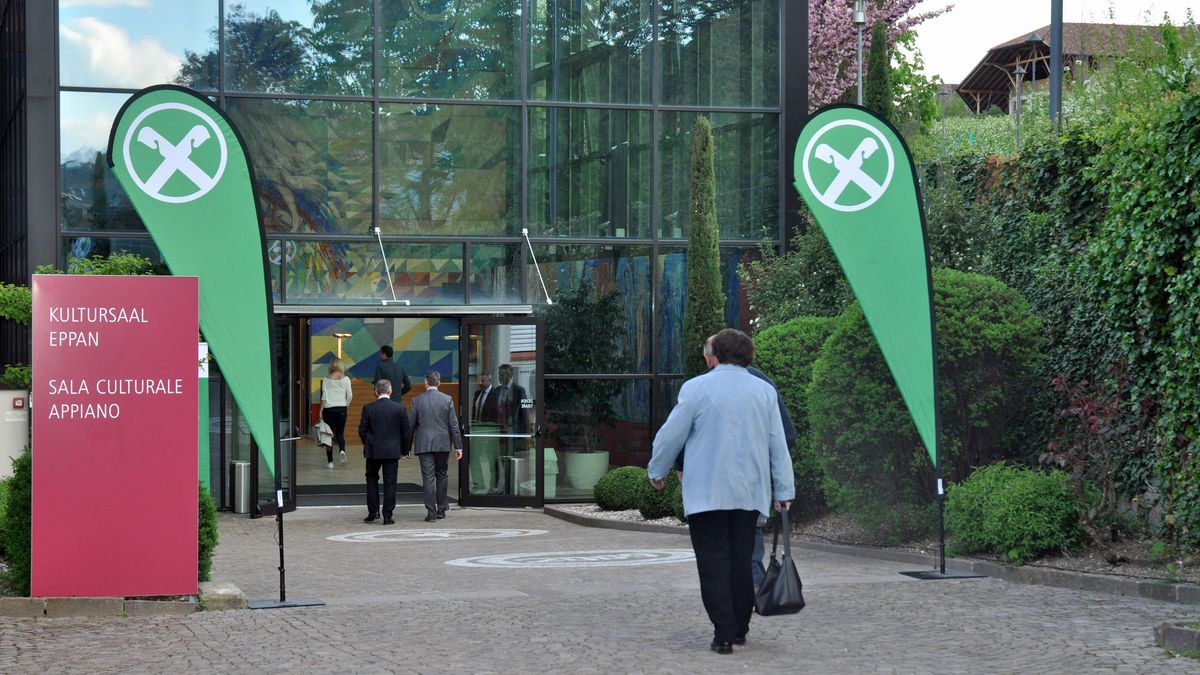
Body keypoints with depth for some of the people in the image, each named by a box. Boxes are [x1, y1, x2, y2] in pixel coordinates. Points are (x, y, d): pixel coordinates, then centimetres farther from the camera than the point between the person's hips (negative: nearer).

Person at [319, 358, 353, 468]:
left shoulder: (326, 380, -2)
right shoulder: (345, 379, -2)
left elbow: (324, 396, -5)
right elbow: (350, 396, -3)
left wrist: (321, 410, -1)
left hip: (329, 409, 0)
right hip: (341, 408, 0)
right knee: (340, 433, 12)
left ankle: (330, 461, 7)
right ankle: (342, 450, -19)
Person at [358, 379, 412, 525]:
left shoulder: (368, 408, -7)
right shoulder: (399, 408, -5)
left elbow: (362, 430, -3)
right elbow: (406, 431, -2)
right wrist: (404, 450, 11)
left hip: (373, 452, 0)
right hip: (392, 451, 0)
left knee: (372, 480, 17)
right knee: (390, 483, 4)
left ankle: (373, 512, 12)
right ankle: (387, 516, 2)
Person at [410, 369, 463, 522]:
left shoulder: (417, 400, -4)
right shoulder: (447, 400, -2)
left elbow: (411, 425, 0)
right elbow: (453, 425, -1)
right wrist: (458, 446, 3)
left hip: (424, 445, -2)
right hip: (443, 444, 2)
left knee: (428, 478, -2)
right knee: (441, 476, 15)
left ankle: (431, 512, -6)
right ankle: (441, 509, 19)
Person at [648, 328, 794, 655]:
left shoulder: (696, 388, -5)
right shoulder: (765, 392, 6)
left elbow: (671, 434, 0)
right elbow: (778, 445, 8)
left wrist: (656, 470, 16)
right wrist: (784, 490, 14)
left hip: (707, 492, -3)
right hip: (749, 492, 4)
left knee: (714, 564, -1)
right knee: (742, 561, 13)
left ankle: (724, 634, -7)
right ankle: (739, 628, 19)